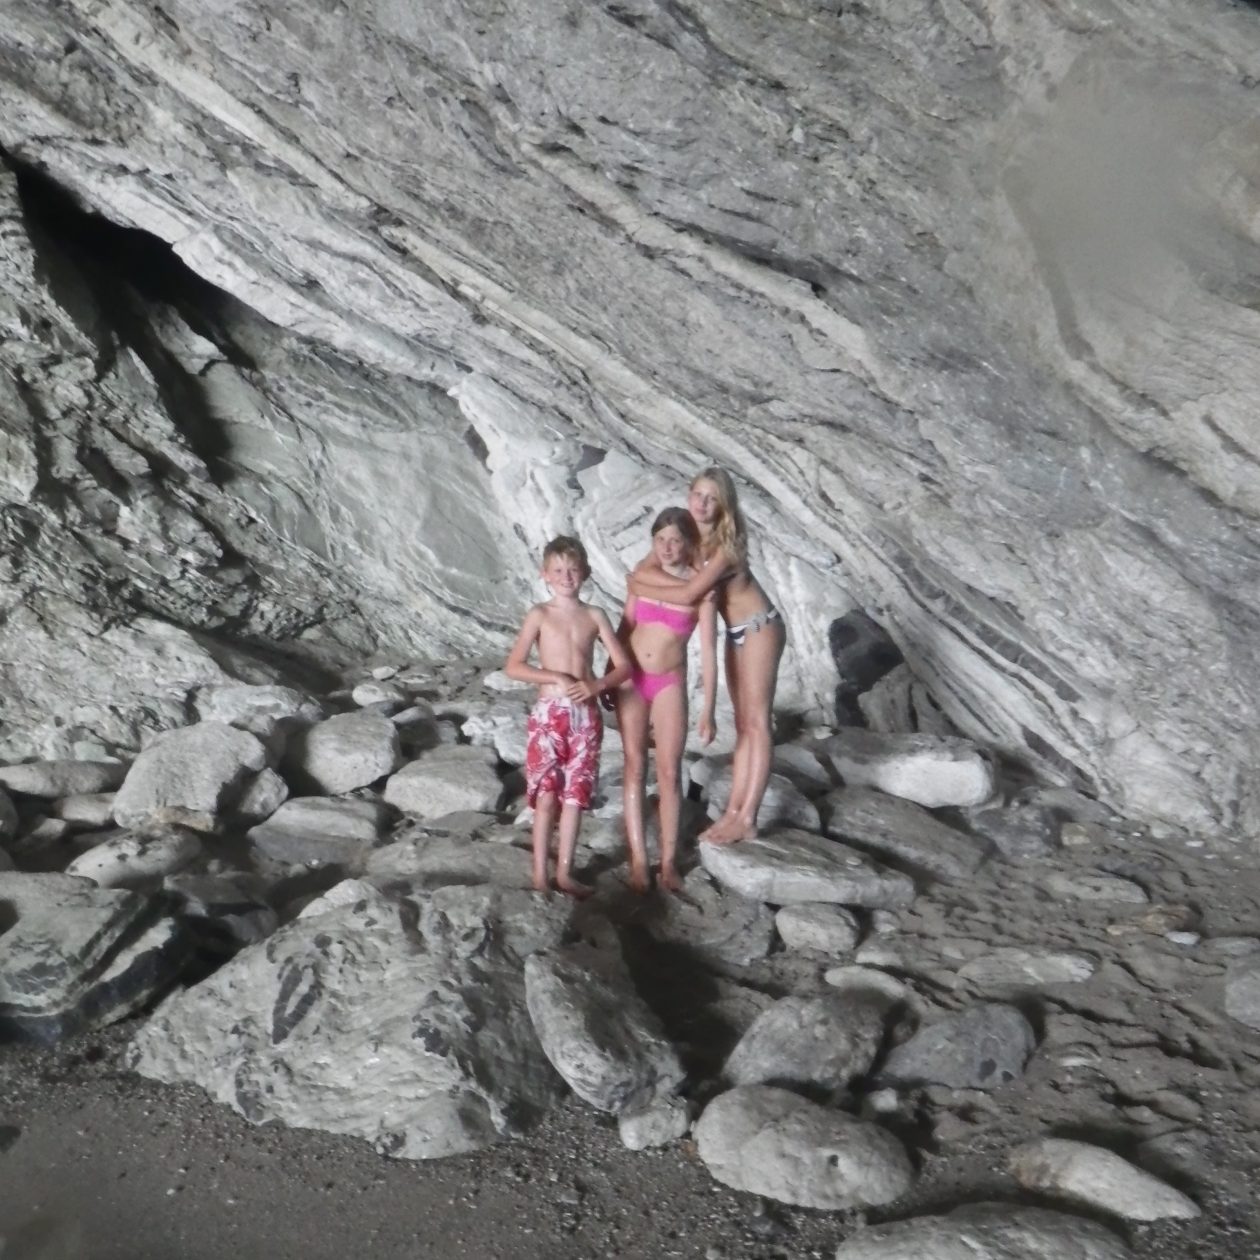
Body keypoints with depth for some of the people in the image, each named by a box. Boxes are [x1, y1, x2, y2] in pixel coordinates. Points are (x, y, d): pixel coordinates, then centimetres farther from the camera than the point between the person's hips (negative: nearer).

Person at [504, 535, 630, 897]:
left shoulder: (595, 616, 6)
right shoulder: (540, 614, -2)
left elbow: (624, 666, 4)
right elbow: (513, 666, -9)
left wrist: (597, 684, -14)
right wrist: (558, 678, -19)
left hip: (586, 716, 3)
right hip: (549, 714, -2)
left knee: (576, 796, 5)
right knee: (547, 796, -2)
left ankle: (565, 871, 15)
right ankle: (540, 874, 7)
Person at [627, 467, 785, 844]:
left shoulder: (727, 542, -23)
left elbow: (689, 595, -31)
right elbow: (642, 571, -14)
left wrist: (643, 588, -18)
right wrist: (686, 581, -27)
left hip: (759, 627, -8)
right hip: (735, 631, 8)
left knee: (757, 722, -6)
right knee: (743, 723, 10)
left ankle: (747, 819, -5)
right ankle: (734, 811, 13)